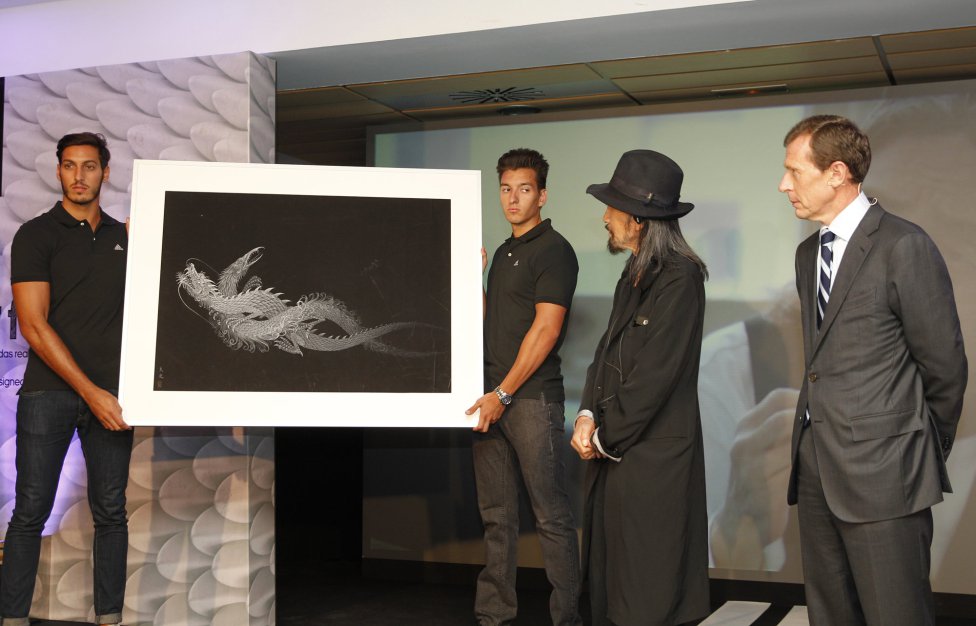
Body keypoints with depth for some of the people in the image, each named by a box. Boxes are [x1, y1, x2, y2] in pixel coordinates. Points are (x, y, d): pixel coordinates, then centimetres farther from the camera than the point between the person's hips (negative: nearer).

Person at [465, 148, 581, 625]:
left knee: (551, 516, -3)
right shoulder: (503, 252, 19)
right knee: (496, 515, 11)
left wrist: (504, 393, -17)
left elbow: (546, 328, -15)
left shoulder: (553, 250, -6)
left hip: (532, 397, -8)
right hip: (492, 395, 8)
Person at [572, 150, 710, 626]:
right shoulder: (635, 274, 11)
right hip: (613, 453, 9)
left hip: (652, 458, -9)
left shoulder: (679, 277, -17)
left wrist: (605, 438, -11)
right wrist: (587, 416, -2)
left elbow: (655, 375, -19)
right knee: (607, 588, 18)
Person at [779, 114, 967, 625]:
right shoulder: (808, 253, 14)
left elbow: (945, 366, -6)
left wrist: (929, 451, 5)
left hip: (882, 471, -7)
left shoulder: (904, 246, -10)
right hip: (816, 467, 7)